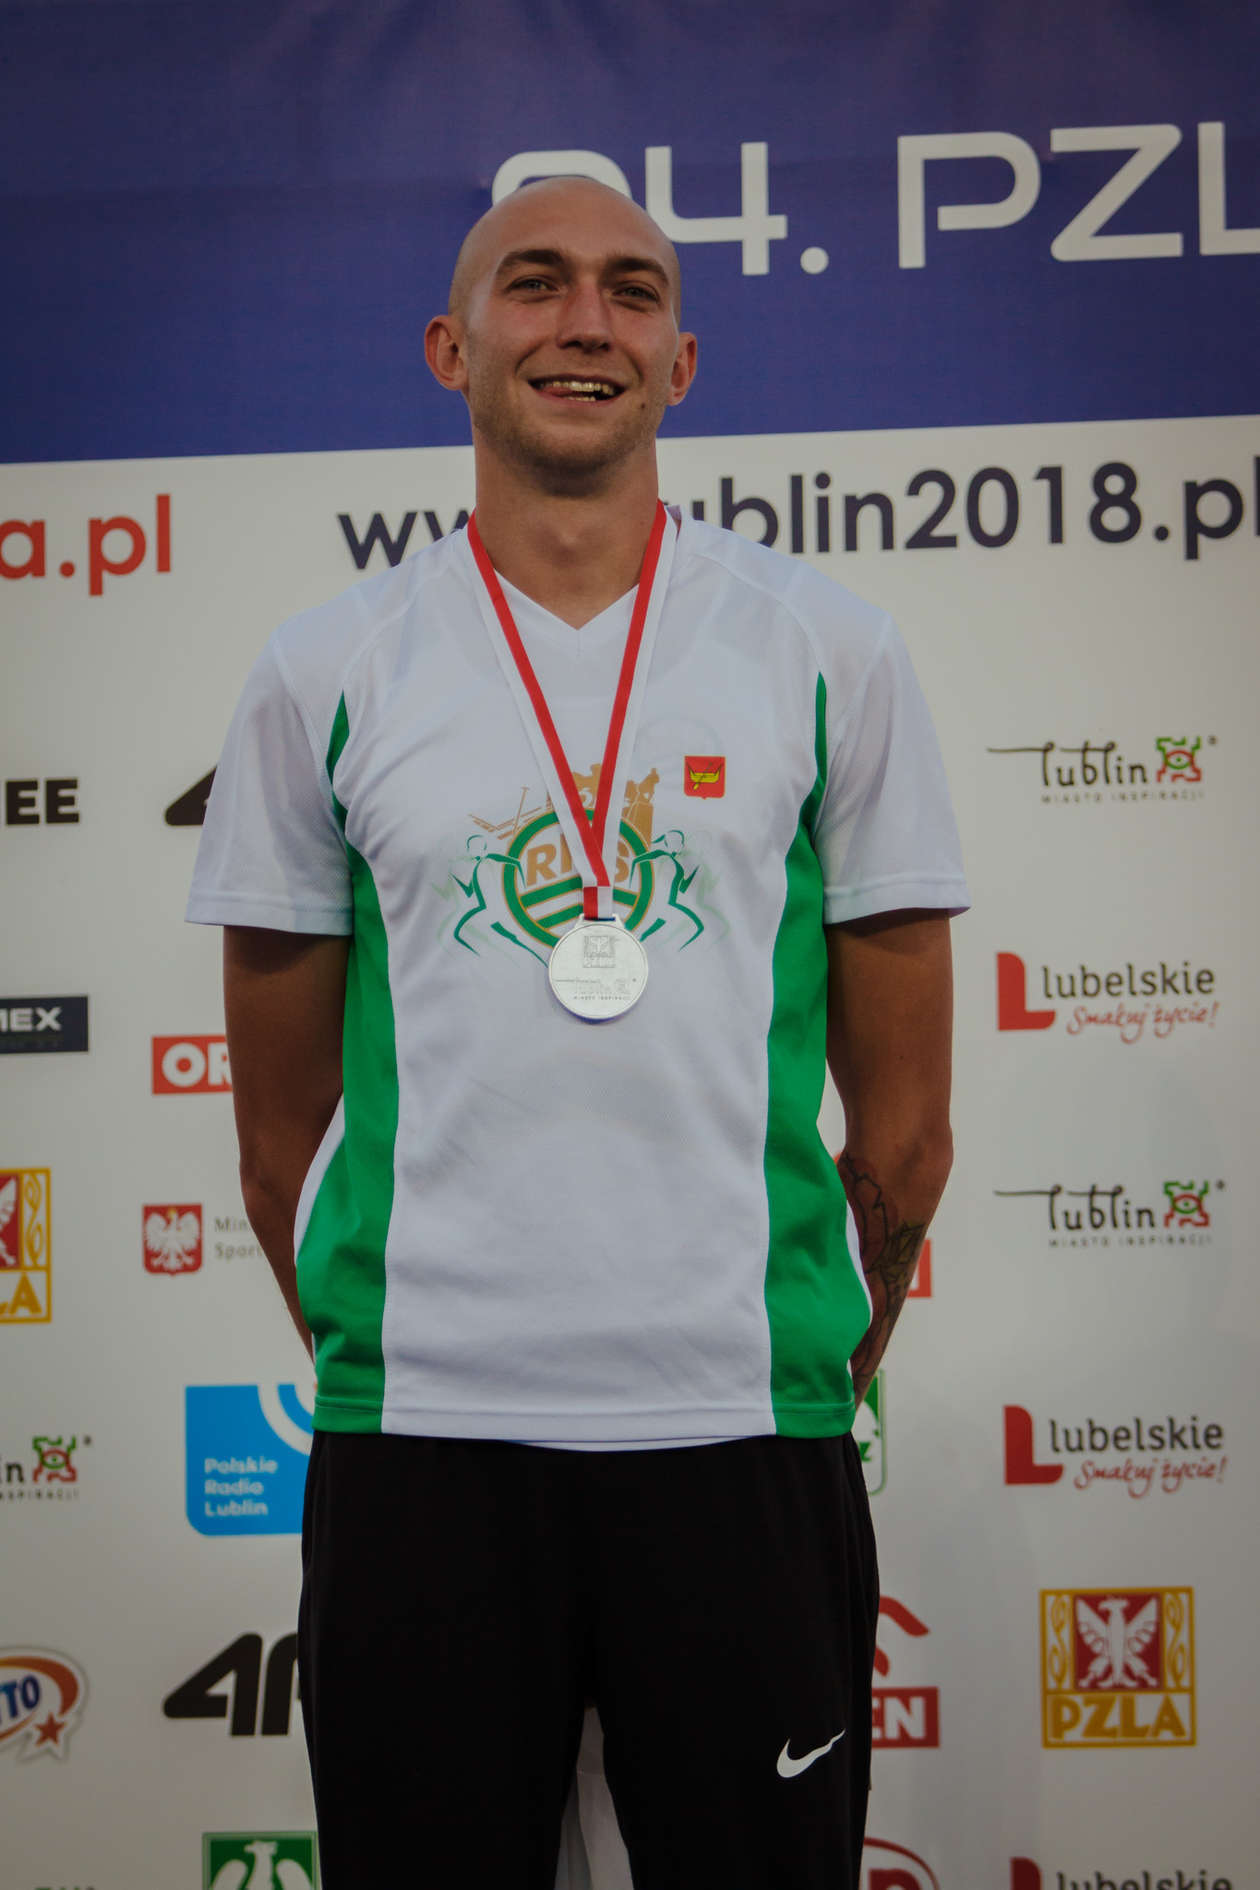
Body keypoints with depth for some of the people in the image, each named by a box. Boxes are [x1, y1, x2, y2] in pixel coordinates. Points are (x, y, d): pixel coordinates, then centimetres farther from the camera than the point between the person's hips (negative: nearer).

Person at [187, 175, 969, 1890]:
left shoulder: (829, 654, 4)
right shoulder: (325, 674, 5)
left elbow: (901, 1117, 8)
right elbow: (282, 1121, 10)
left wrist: (816, 1359, 11)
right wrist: (387, 1360, 11)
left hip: (744, 1434, 0)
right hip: (419, 1435, 0)